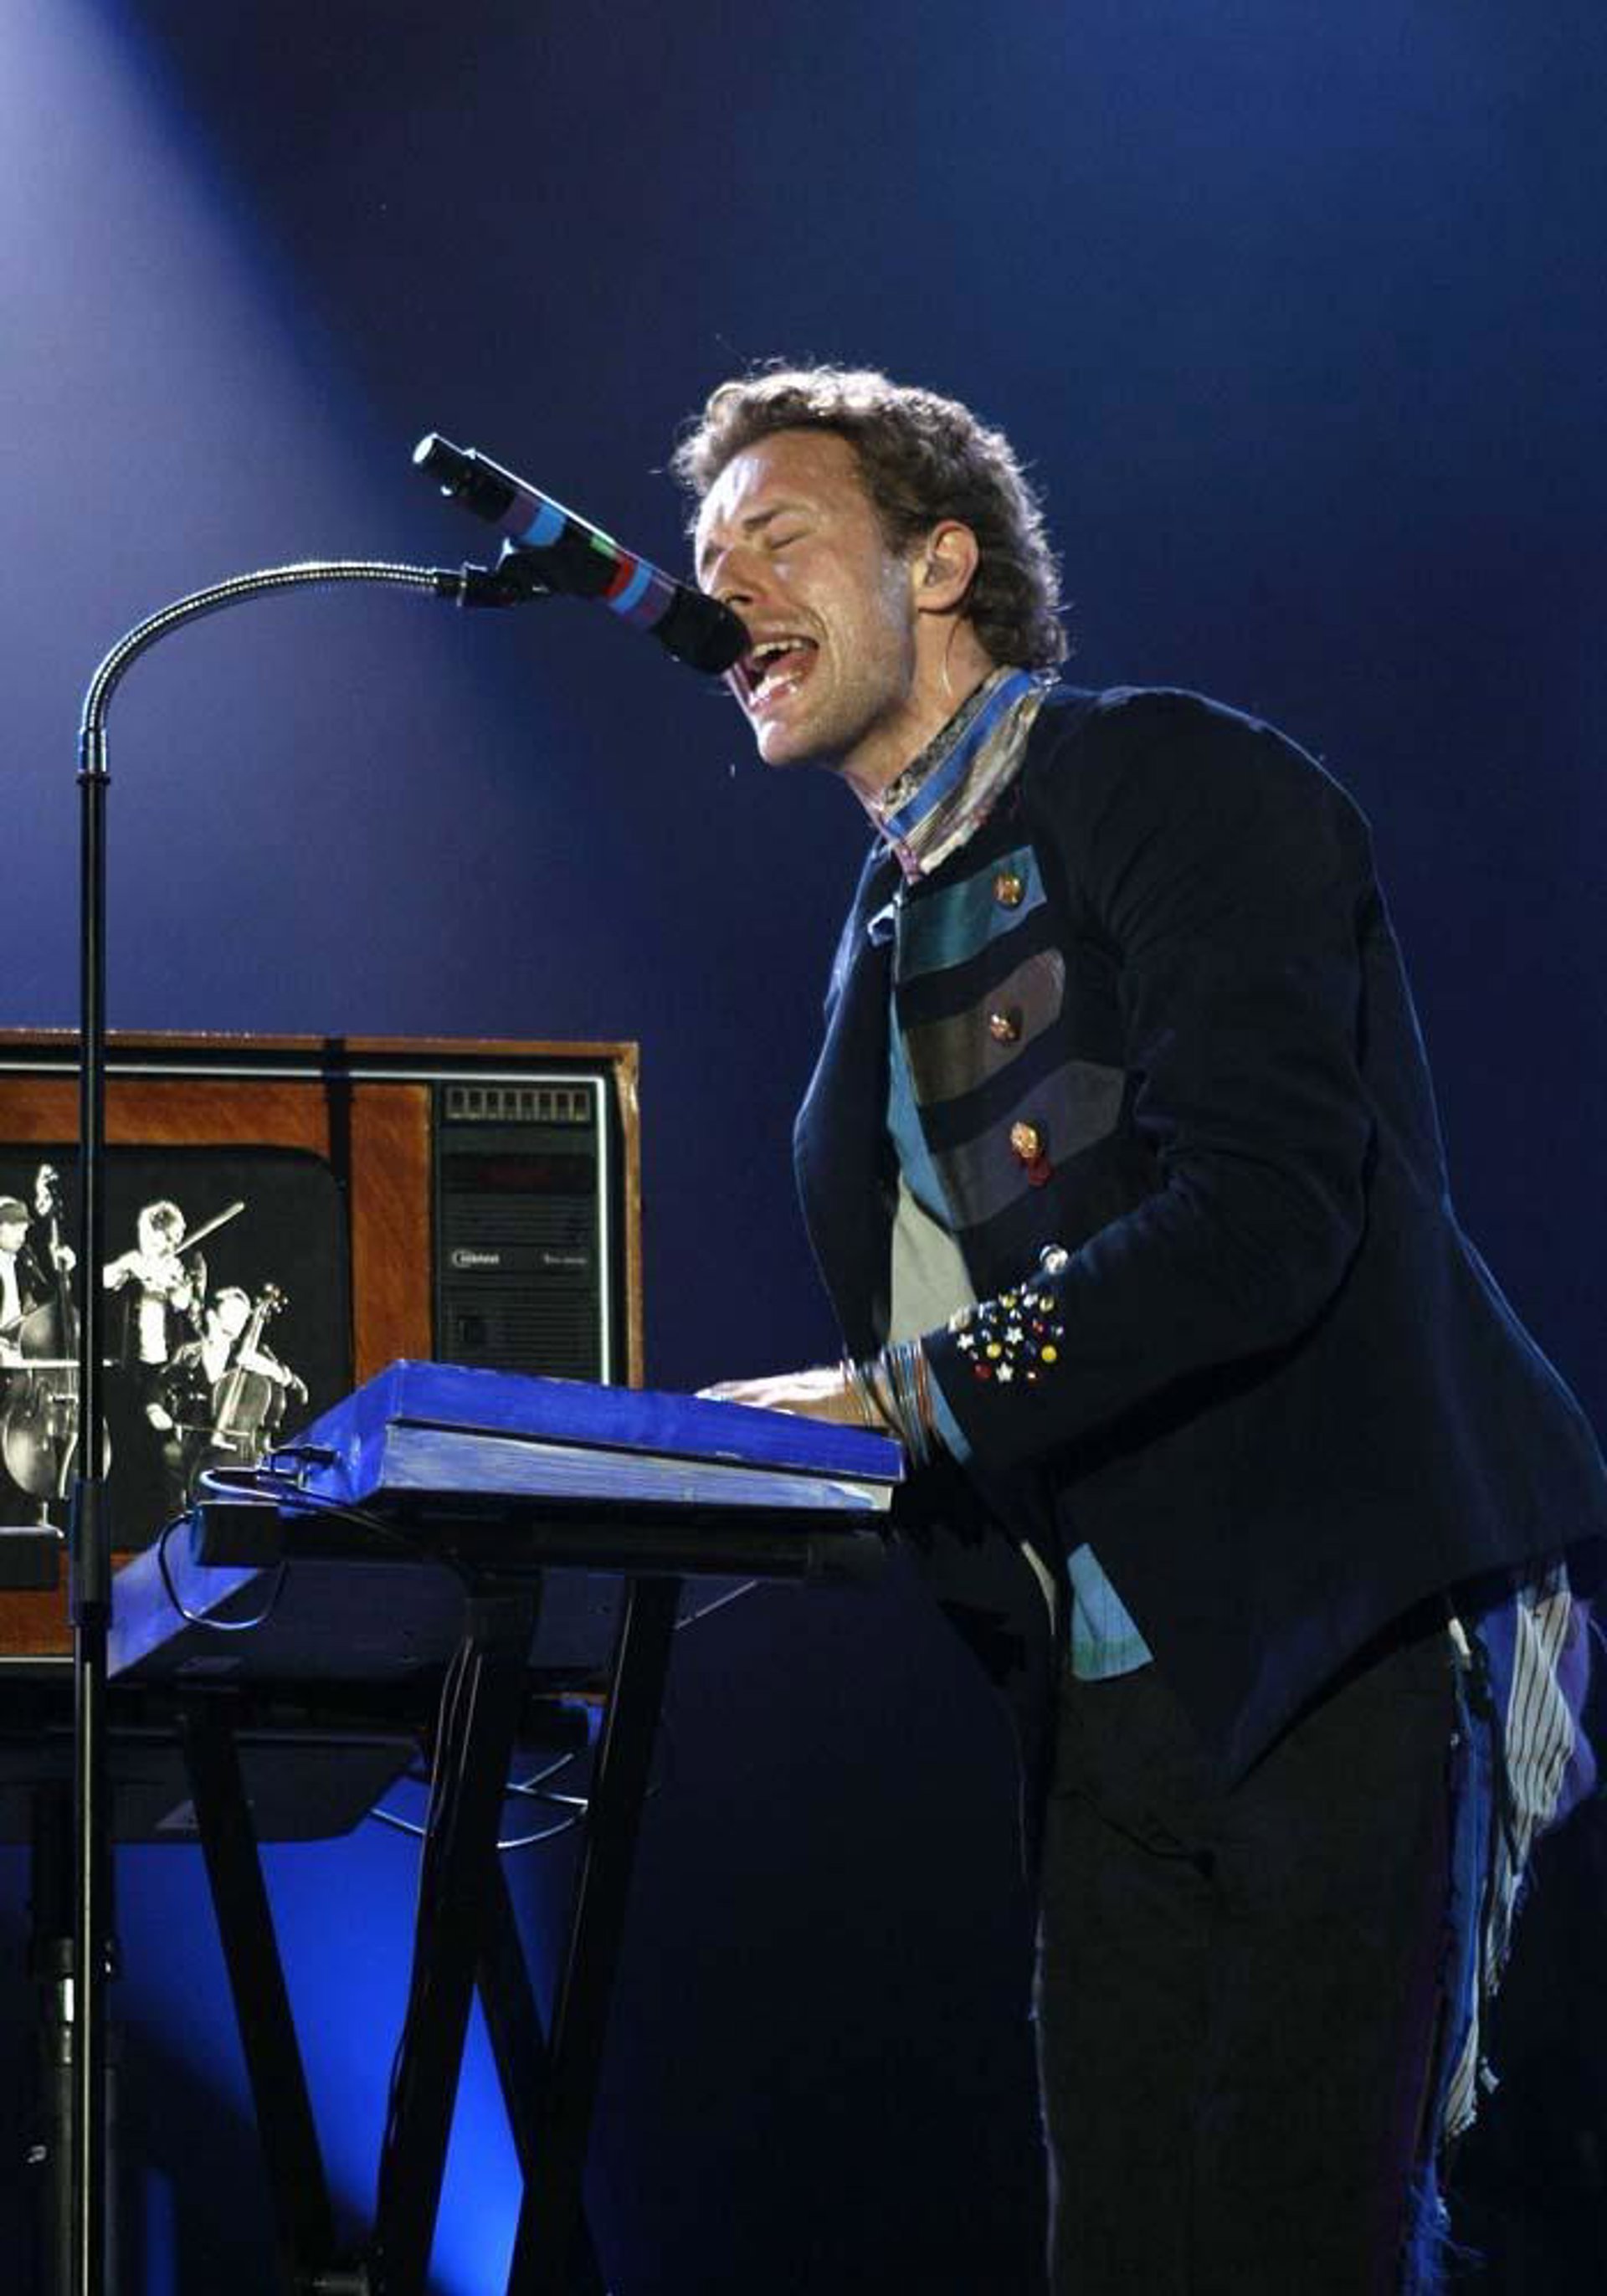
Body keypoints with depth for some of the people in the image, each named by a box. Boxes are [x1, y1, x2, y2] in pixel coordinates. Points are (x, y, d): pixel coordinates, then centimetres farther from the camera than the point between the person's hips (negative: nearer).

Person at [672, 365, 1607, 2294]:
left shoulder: (1185, 790, -5)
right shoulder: (892, 937, 21)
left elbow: (1257, 1216, -18)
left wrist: (896, 1400, -20)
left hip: (1334, 1668, -8)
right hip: (1112, 1702, 8)